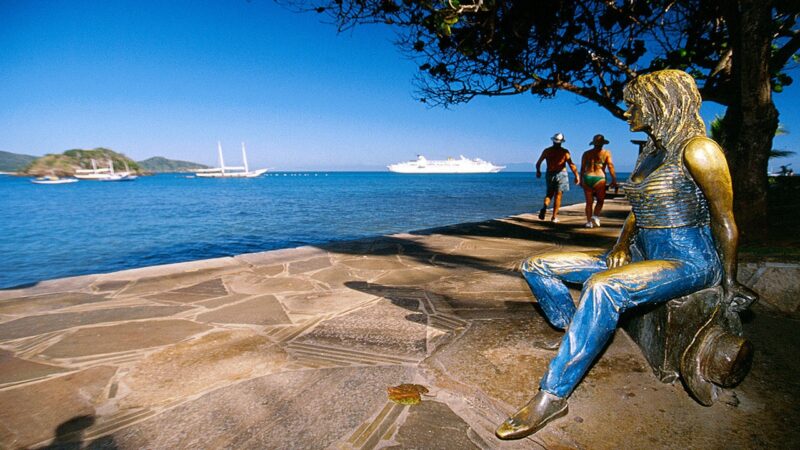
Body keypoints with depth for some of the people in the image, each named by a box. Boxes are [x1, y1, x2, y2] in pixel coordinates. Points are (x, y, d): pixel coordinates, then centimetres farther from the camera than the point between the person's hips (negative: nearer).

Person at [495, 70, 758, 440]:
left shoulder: (697, 149, -12)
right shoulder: (649, 152, 13)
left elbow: (725, 221, -10)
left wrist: (730, 287, -7)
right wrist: (622, 244, 1)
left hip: (690, 261, -8)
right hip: (642, 254, 8)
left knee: (603, 287, -40)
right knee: (536, 267, -2)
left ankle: (552, 395, -30)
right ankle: (581, 342, 1)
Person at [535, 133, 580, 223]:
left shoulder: (546, 151, 3)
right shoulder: (564, 151, -5)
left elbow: (538, 163, 9)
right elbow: (571, 165, -13)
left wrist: (538, 172, 26)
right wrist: (577, 176, -8)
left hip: (549, 174, 2)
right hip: (561, 174, -2)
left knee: (549, 194, 17)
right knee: (558, 195, 5)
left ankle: (545, 207, -13)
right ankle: (554, 217, 5)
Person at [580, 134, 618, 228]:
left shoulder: (586, 153, 10)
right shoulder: (606, 153, 4)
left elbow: (582, 168, 9)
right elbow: (610, 167, -1)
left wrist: (581, 180, 15)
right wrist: (614, 180, 0)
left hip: (587, 178, 3)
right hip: (599, 178, -2)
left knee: (589, 202, 7)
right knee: (600, 200, 13)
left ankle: (589, 221, 4)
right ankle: (595, 216, -6)